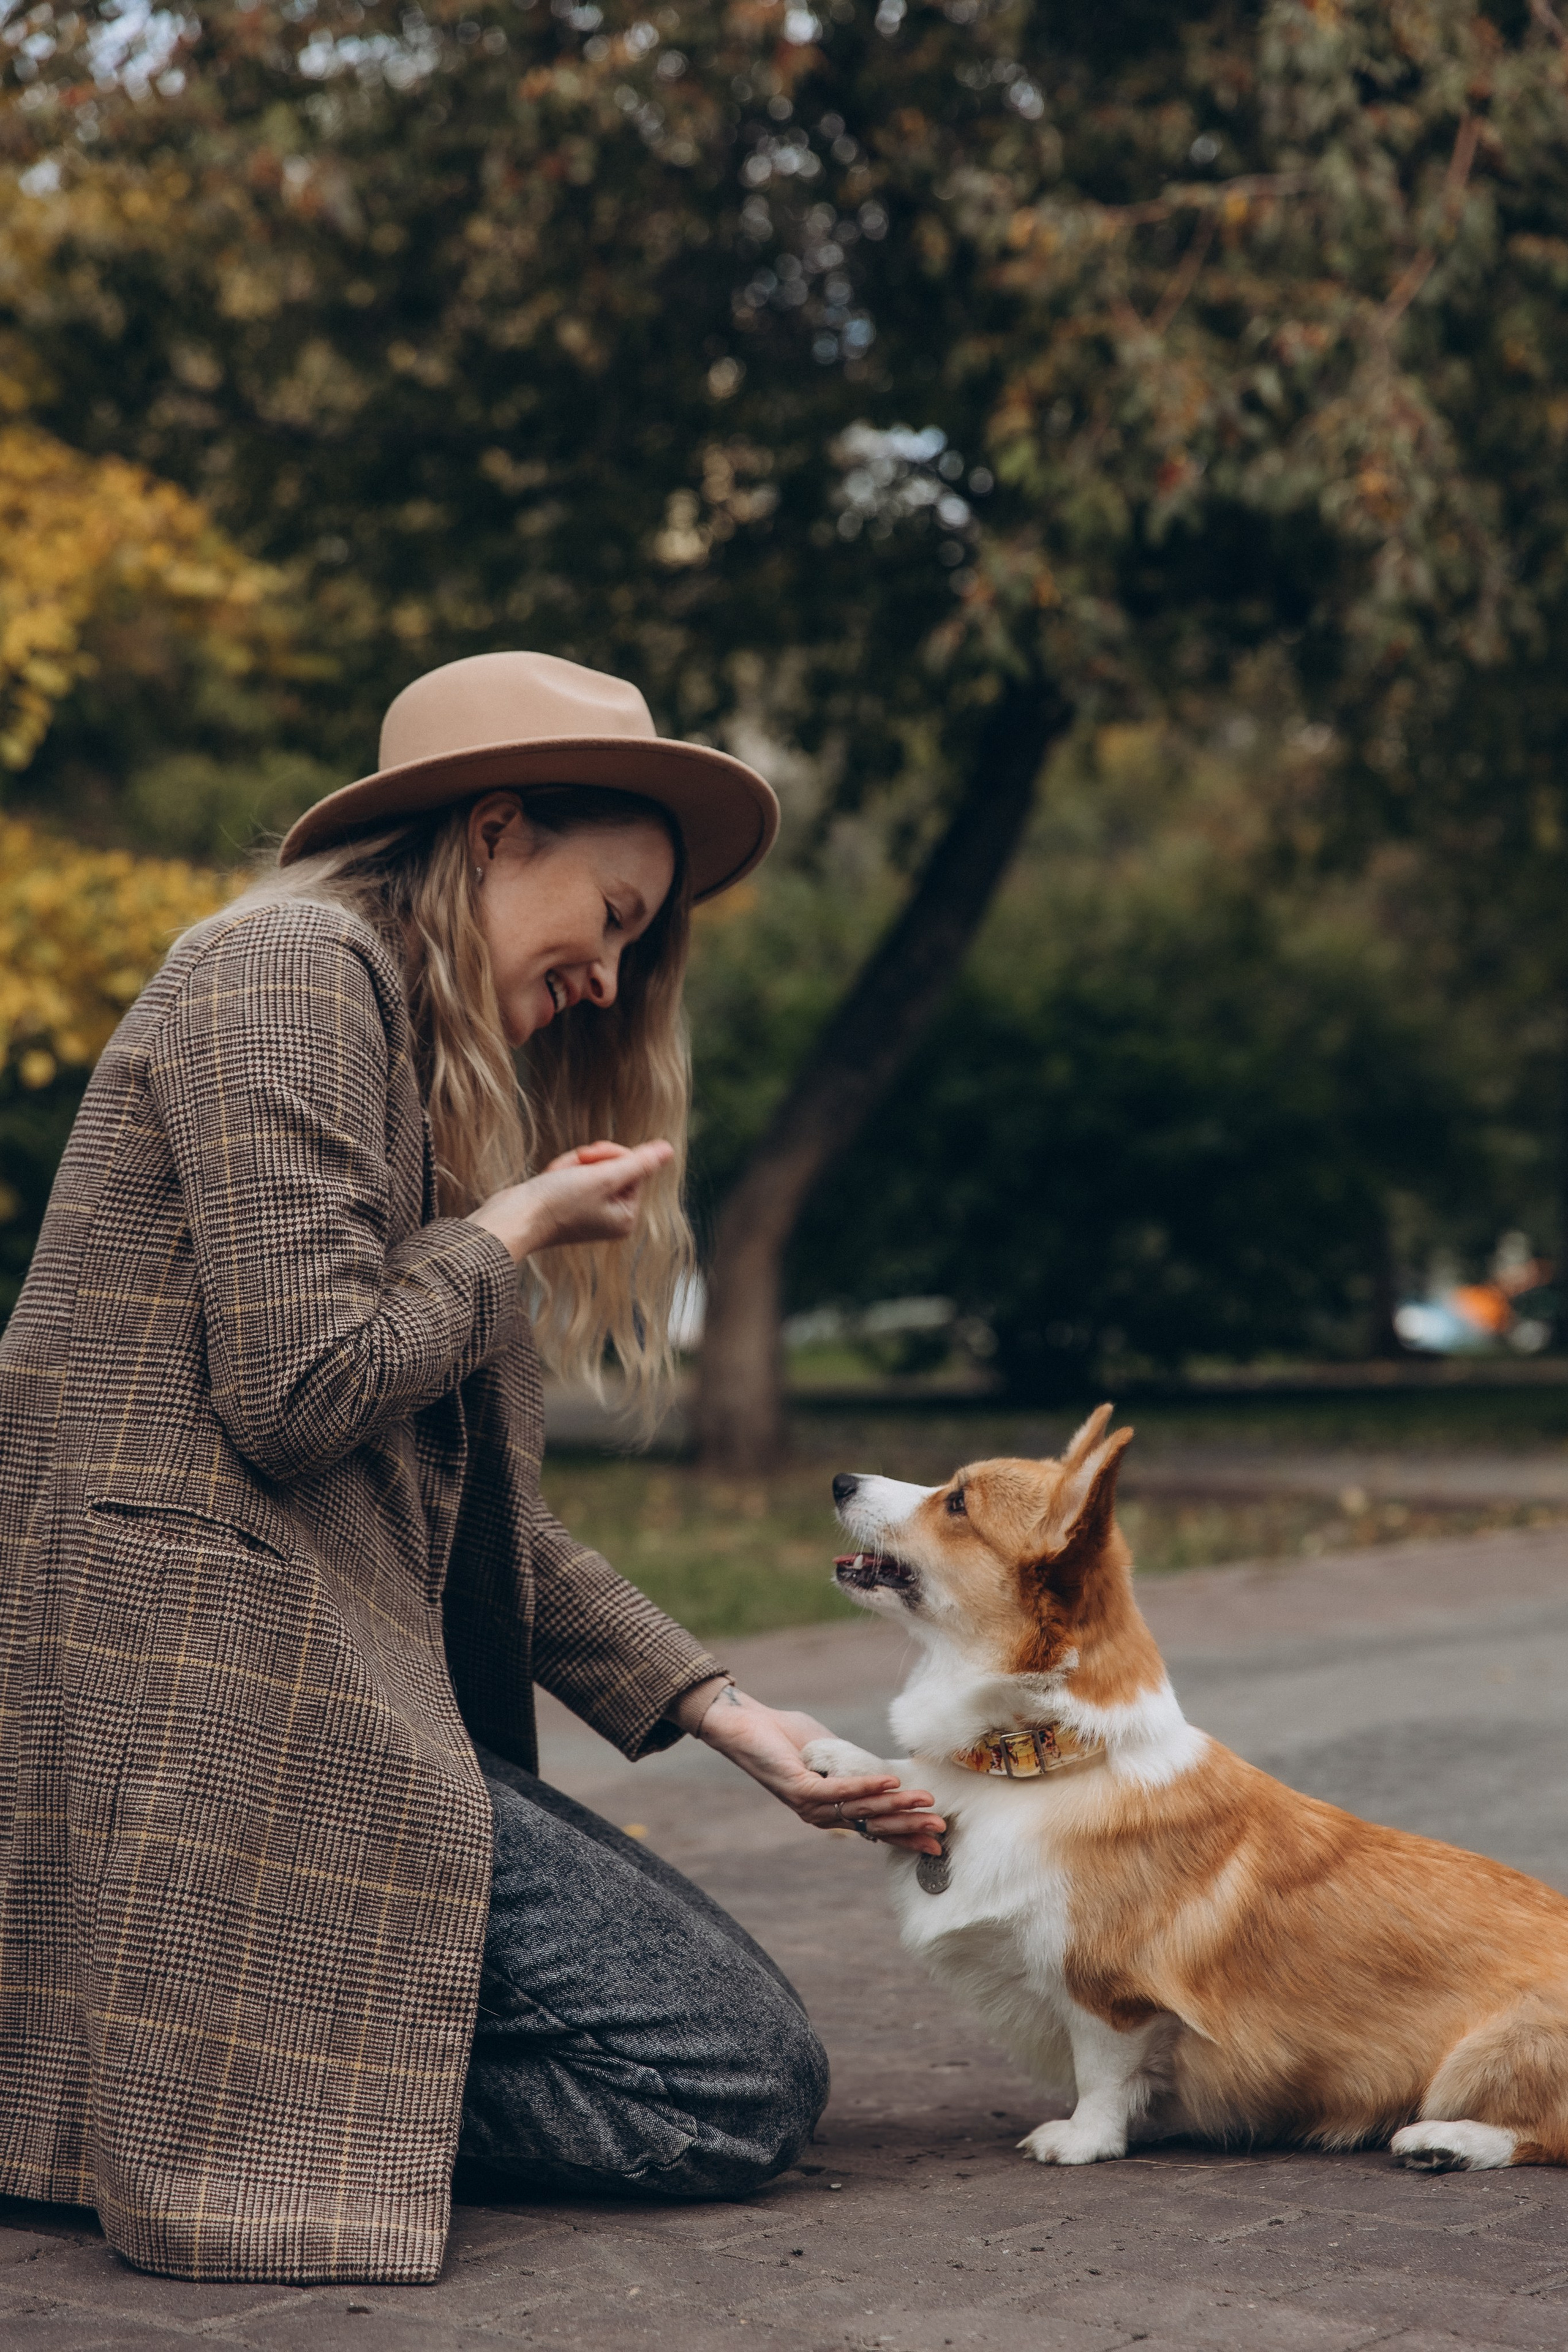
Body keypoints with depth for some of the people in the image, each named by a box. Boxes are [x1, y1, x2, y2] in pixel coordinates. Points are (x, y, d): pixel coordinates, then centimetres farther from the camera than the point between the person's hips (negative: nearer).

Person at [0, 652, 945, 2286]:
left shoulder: (428, 1061, 24)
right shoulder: (293, 969, -7)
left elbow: (479, 1524, 21)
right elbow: (298, 1390, -20)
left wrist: (724, 1714, 12)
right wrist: (516, 1234, -3)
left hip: (307, 1687, 10)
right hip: (206, 1699, -10)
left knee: (750, 2034, 6)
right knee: (742, 2085, -12)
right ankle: (229, 2087, -7)